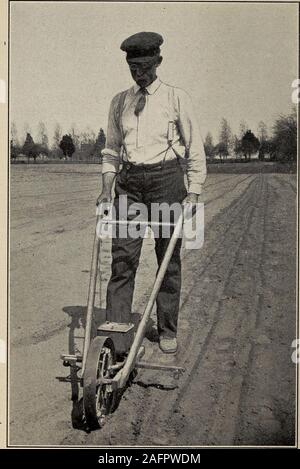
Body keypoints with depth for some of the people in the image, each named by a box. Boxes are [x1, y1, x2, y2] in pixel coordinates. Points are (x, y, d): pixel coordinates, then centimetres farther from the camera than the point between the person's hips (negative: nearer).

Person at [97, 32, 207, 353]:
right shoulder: (119, 102, 12)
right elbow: (111, 149, 16)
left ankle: (167, 332, 16)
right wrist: (106, 190, 4)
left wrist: (193, 193, -6)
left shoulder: (177, 98, 2)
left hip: (166, 178, -2)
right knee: (122, 257, -2)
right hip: (129, 181, 3)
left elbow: (195, 149, 2)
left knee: (168, 259, 4)